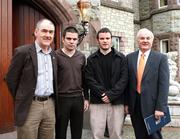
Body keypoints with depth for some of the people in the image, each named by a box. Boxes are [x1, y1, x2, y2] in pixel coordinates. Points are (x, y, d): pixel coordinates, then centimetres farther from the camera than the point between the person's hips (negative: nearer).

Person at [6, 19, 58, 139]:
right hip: (30, 106, -5)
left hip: (50, 105, 5)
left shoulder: (54, 54, 9)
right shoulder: (23, 52, -9)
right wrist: (21, 100, 2)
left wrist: (52, 100, 14)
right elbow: (11, 79, -4)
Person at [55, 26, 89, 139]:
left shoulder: (81, 57, 6)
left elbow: (84, 79, 11)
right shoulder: (56, 56, -7)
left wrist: (86, 98, 10)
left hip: (78, 99, 4)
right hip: (61, 99, -3)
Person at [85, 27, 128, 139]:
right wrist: (102, 94, -12)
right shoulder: (91, 59, 9)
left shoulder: (121, 58, 7)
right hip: (97, 102, 0)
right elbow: (89, 79, 0)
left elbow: (124, 79, -1)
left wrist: (111, 94, -12)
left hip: (116, 102, 0)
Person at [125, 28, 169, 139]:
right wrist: (126, 103, 4)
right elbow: (127, 82, 6)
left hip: (152, 105, -2)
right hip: (134, 105, 3)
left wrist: (160, 107, -14)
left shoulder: (161, 58, -3)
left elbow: (164, 84, -8)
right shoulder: (130, 57, 5)